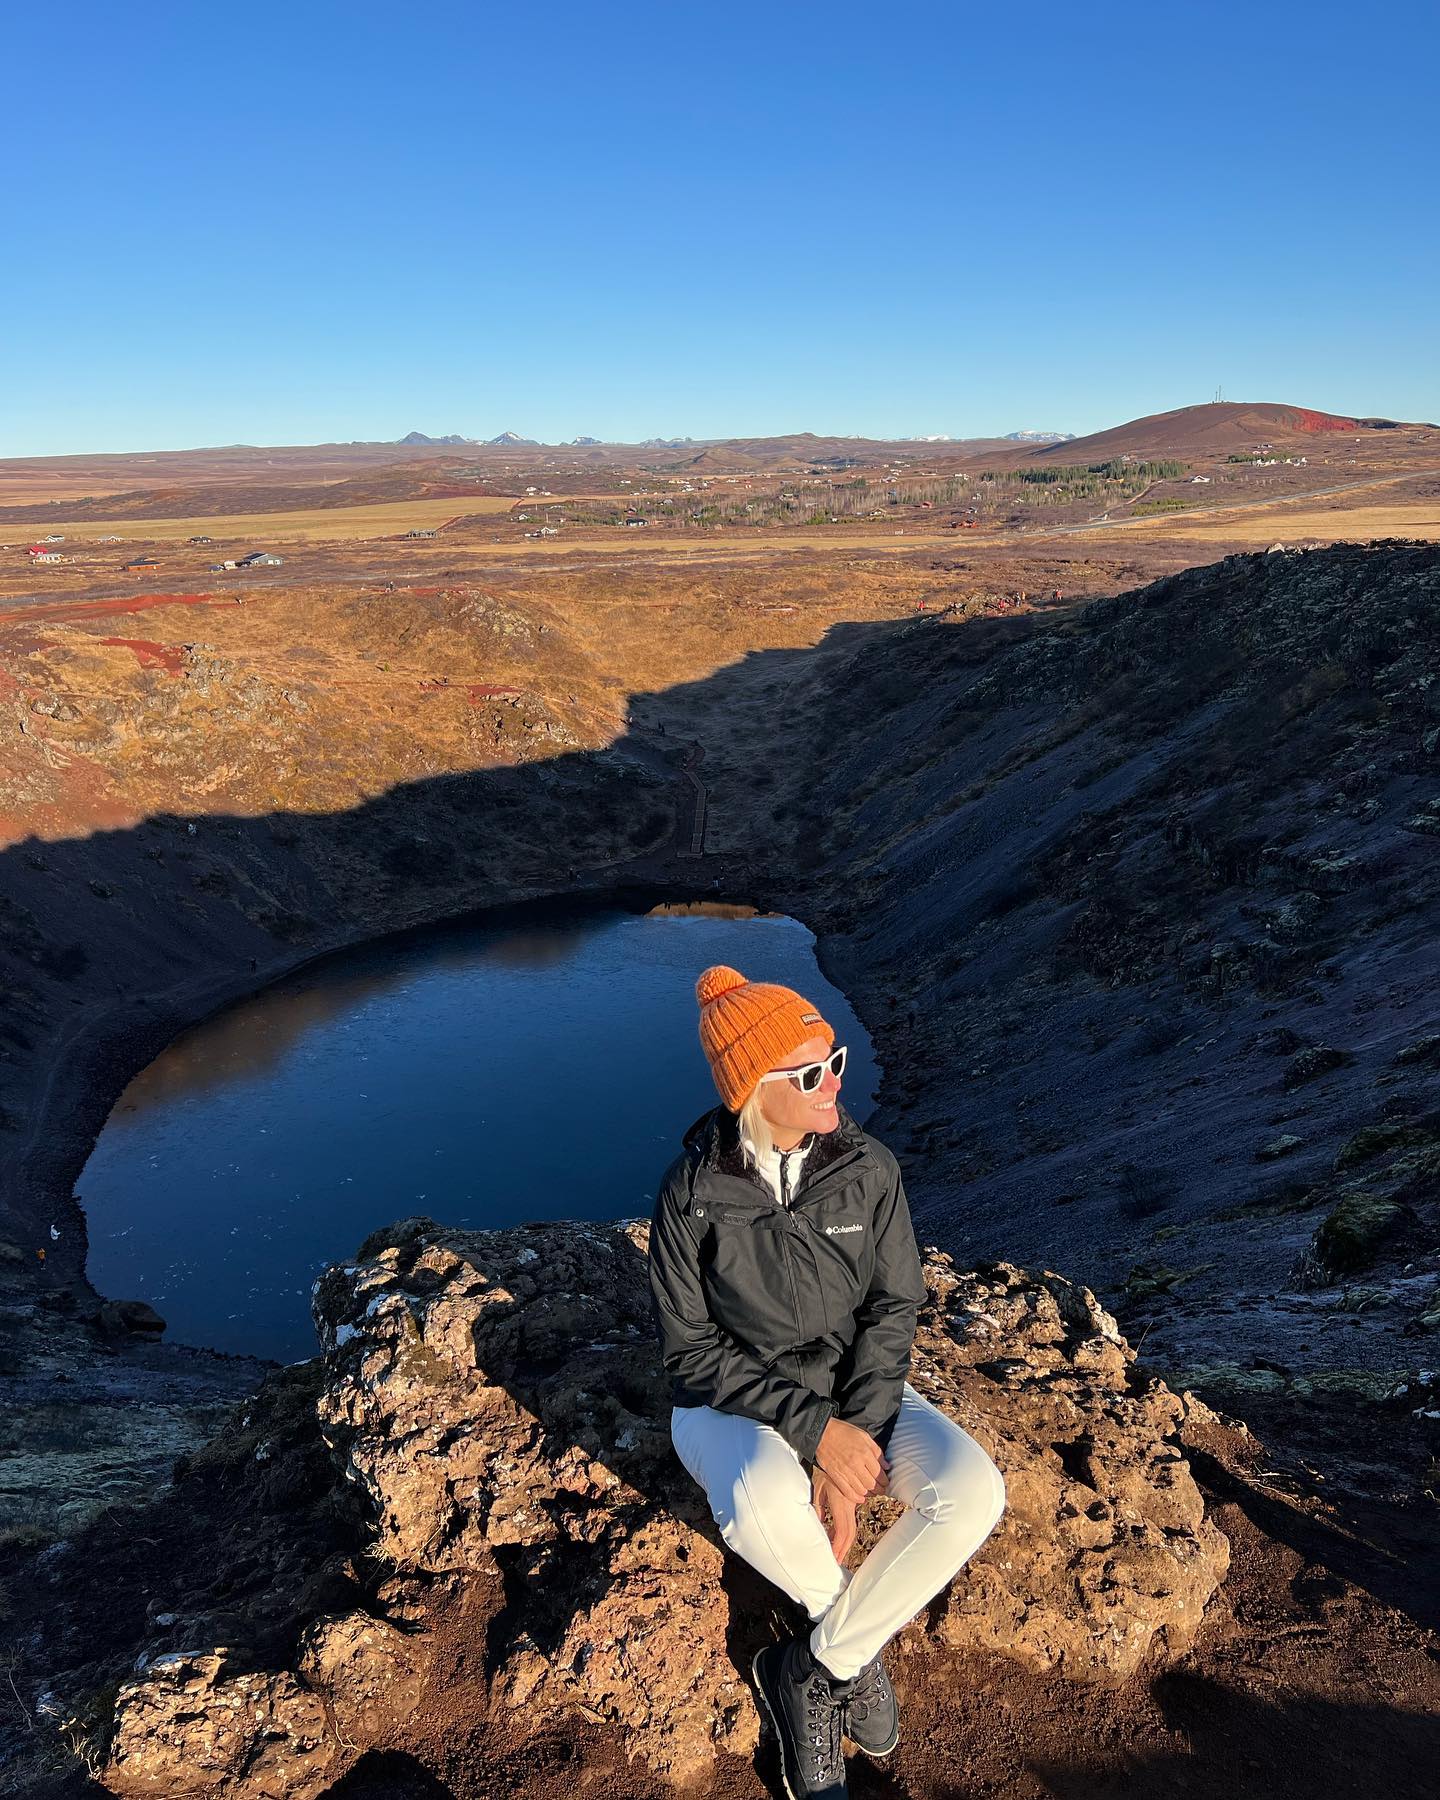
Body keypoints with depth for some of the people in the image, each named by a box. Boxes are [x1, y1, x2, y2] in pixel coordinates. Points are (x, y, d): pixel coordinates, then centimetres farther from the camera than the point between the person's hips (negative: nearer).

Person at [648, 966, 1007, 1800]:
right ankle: (858, 1645, -1)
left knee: (972, 1491, -25)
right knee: (765, 1503, -37)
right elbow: (693, 1351, -12)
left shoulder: (868, 1169, -11)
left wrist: (854, 1438, -19)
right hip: (734, 1405, -2)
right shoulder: (693, 1192, -17)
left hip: (855, 1388, 3)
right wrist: (814, 1430, -23)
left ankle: (815, 1667, -5)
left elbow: (894, 1310, -5)